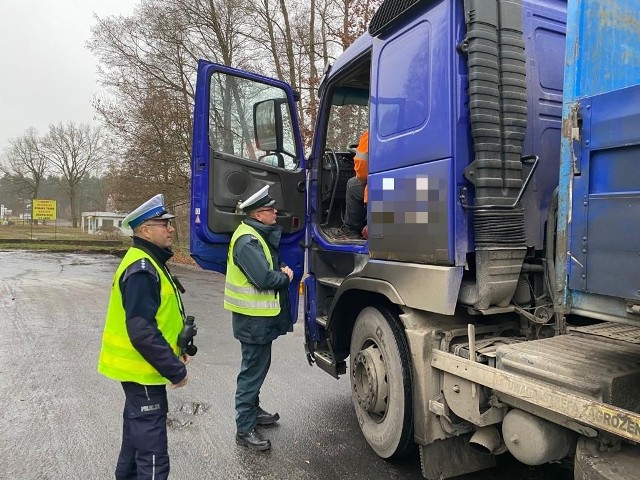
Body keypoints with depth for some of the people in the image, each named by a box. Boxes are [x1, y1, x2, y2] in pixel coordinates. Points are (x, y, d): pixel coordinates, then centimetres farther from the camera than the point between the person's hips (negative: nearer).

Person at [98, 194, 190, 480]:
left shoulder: (149, 262, 10)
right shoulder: (142, 269, -23)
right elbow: (142, 331, -28)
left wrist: (175, 351, 9)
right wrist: (175, 370, -22)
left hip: (139, 368, 10)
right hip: (143, 370, -10)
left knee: (136, 433, 26)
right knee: (153, 454, -2)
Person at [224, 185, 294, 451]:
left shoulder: (259, 234, 11)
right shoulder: (247, 240, -22)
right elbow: (264, 279, -28)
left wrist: (281, 272, -5)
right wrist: (285, 276, -11)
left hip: (260, 316, 10)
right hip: (253, 318, -10)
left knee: (258, 366, 23)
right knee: (253, 369, -2)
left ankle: (253, 410, 40)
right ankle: (245, 429, 10)